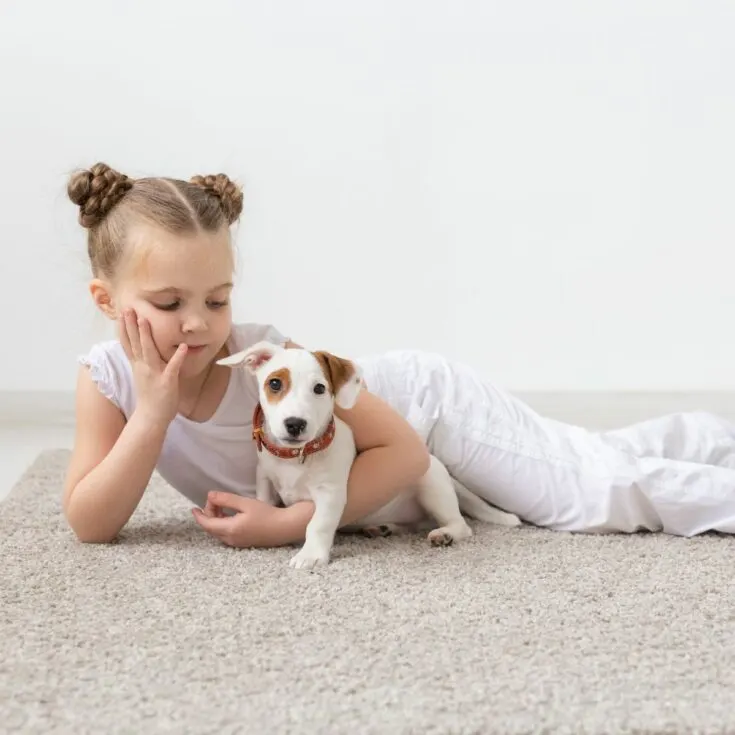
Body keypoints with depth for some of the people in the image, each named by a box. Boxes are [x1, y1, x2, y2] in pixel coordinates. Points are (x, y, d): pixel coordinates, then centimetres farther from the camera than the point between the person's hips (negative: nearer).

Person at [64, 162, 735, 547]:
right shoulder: (108, 373, -21)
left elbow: (402, 449, -31)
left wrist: (289, 523, -37)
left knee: (603, 493, -15)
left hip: (425, 400, -5)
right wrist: (153, 410, -35)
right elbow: (89, 525, -24)